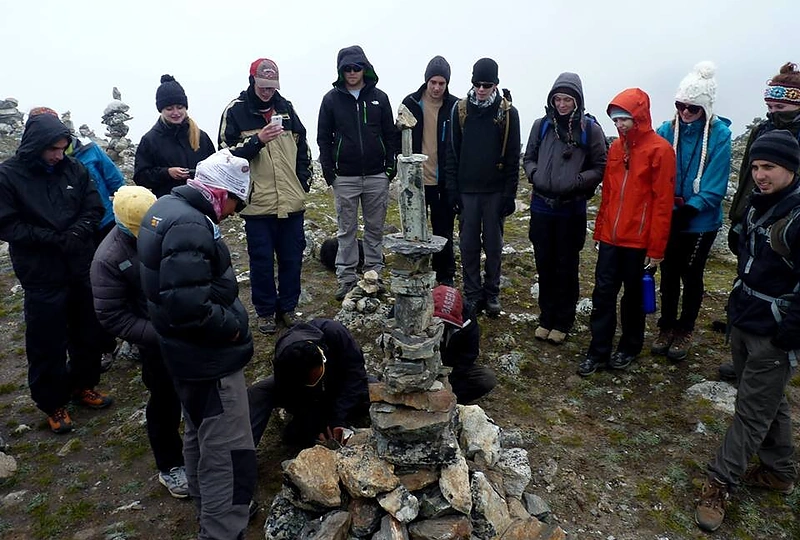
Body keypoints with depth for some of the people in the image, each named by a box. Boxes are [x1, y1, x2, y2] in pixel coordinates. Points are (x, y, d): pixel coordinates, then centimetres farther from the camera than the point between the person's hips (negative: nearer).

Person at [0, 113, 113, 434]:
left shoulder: (73, 168, 1)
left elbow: (94, 208, 2)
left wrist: (77, 233, -16)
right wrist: (54, 239, -18)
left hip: (82, 267, 4)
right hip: (42, 275, -4)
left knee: (87, 332, 16)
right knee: (47, 343, 7)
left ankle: (82, 385, 37)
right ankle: (53, 402, 26)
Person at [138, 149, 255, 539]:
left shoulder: (166, 206, 7)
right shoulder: (191, 226, -26)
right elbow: (187, 304, -34)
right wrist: (232, 326, -18)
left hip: (184, 351, 11)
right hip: (208, 358, -11)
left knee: (198, 433, 26)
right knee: (228, 451, -1)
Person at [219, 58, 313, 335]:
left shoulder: (285, 107, 10)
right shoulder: (235, 111, -2)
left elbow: (302, 146, 18)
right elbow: (227, 154, -7)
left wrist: (304, 180, 11)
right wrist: (257, 140, -20)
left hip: (291, 201, 4)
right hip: (257, 203, -3)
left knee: (292, 257, 11)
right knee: (262, 260, 5)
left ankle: (288, 307, 27)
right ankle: (265, 311, 22)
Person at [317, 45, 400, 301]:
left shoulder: (379, 98, 6)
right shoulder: (332, 99, 3)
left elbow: (391, 134, 9)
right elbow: (323, 137, 4)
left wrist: (391, 164, 2)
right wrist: (328, 170, -3)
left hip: (377, 176, 1)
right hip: (345, 177, -1)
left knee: (375, 227, 8)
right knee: (347, 229, 5)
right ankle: (346, 279, 13)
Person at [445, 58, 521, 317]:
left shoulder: (508, 112, -2)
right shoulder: (460, 109, 2)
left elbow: (513, 157, -2)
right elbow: (452, 152, 3)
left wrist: (510, 193, -7)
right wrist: (452, 189, -3)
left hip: (495, 190, -1)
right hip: (467, 189, 1)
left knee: (493, 245, 8)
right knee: (468, 245, 5)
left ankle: (492, 293, 21)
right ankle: (472, 294, 18)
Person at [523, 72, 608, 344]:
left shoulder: (590, 129, -6)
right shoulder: (541, 125, 2)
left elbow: (600, 168, -2)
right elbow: (528, 158, 12)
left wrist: (576, 182, -16)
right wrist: (534, 175, -8)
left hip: (572, 209, -2)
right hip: (541, 206, 3)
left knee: (566, 266, 9)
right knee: (544, 264, 12)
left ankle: (563, 321, 24)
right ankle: (546, 316, 28)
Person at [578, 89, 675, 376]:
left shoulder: (659, 150, -10)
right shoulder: (616, 147, 8)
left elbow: (663, 202, -13)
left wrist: (656, 248, -13)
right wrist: (600, 230, 12)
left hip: (638, 241, -5)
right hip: (610, 238, 5)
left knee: (633, 296, 11)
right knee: (603, 295, 5)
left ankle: (629, 348, 29)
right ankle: (598, 352, 15)